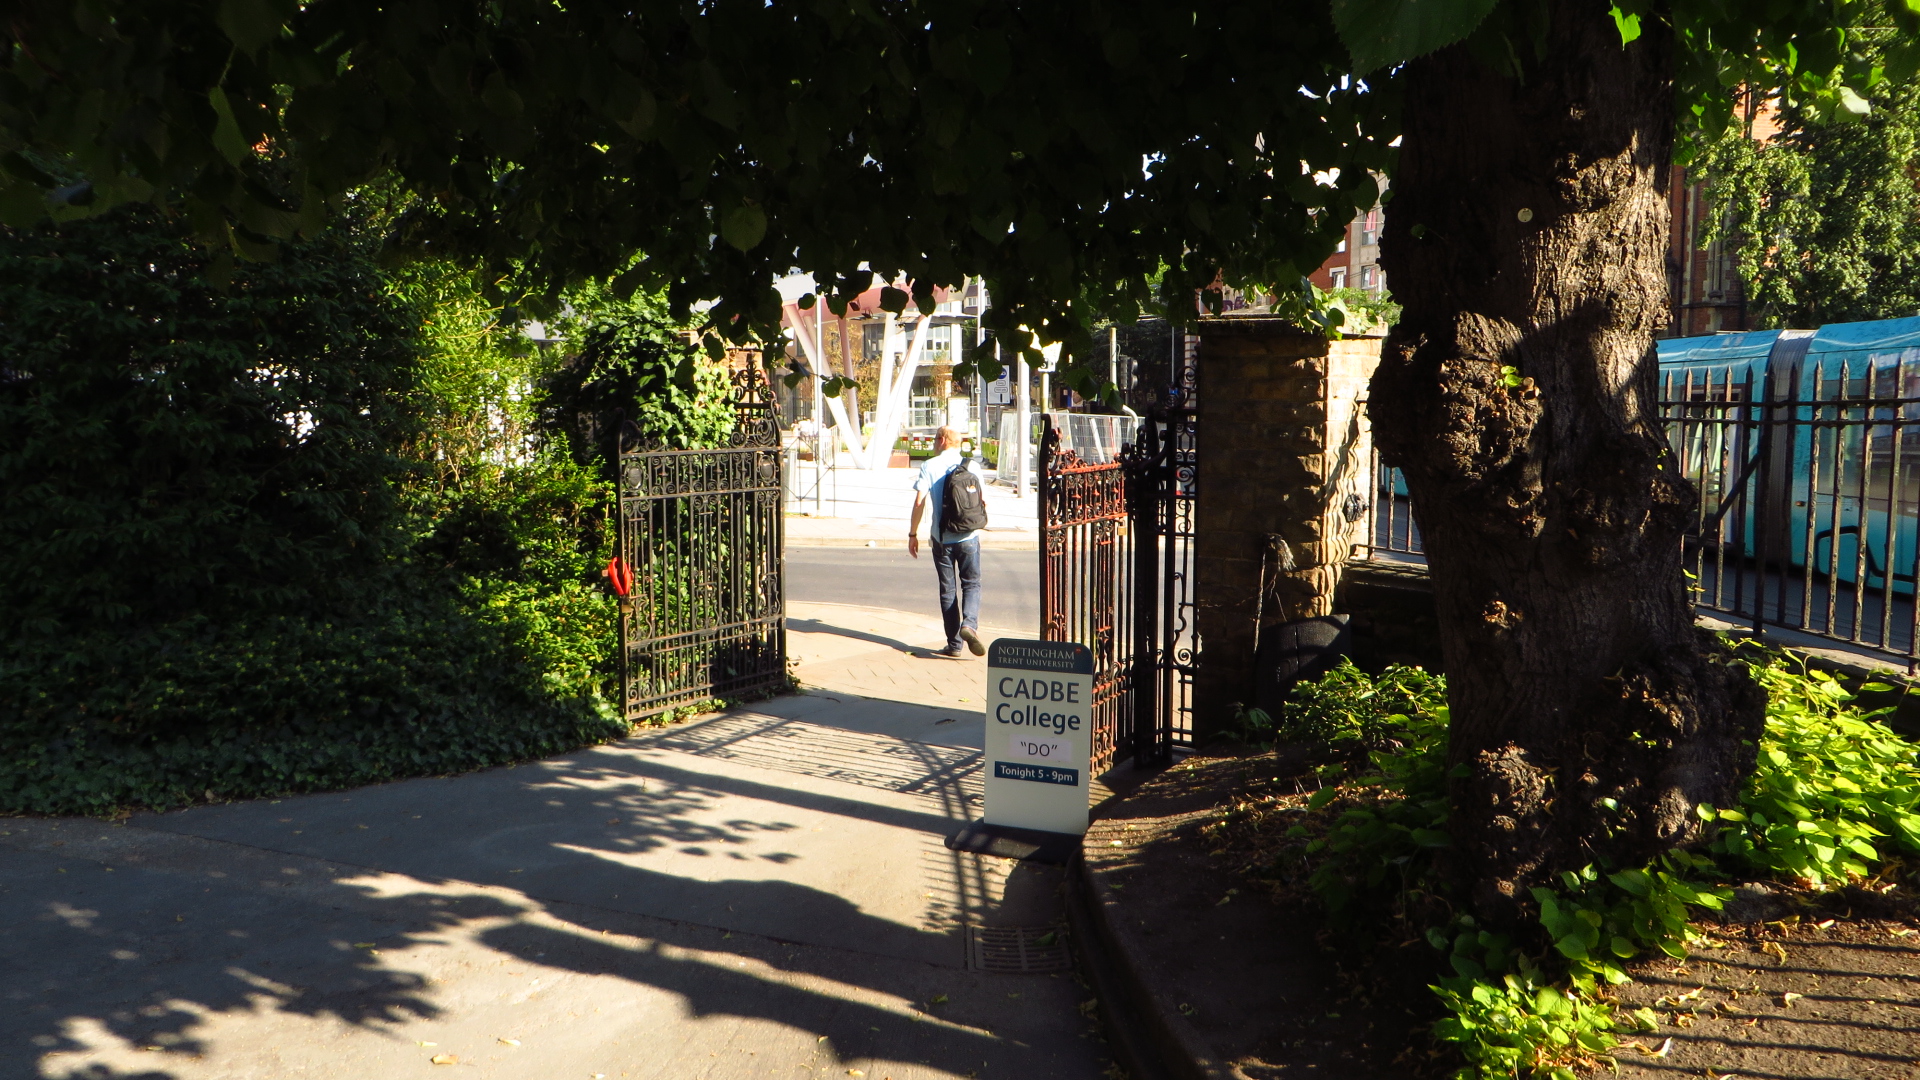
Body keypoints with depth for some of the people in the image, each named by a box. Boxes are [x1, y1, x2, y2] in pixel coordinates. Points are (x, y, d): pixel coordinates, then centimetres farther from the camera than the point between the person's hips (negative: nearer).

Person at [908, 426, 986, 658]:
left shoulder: (930, 466, -2)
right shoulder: (972, 465, 3)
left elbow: (919, 502, -8)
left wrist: (913, 534, 0)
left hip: (941, 538, -1)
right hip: (969, 537, 1)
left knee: (948, 589, 7)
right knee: (971, 584, 11)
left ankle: (955, 645, 8)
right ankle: (969, 624, -16)